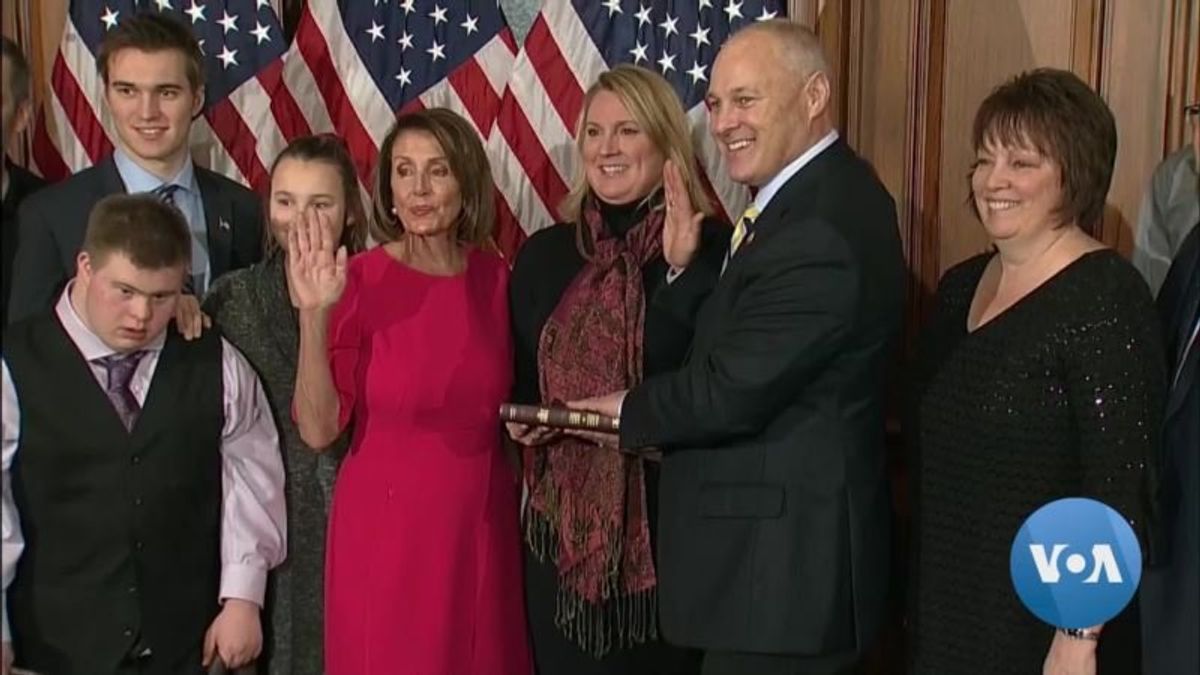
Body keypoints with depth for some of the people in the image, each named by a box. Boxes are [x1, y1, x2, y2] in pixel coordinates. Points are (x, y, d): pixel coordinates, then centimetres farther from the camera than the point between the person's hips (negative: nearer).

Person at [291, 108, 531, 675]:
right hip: (387, 526, -3)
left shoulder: (495, 278, 2)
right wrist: (314, 314, -24)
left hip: (483, 527, 4)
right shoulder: (359, 281, -9)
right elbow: (318, 429, -15)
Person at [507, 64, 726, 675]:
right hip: (563, 522, 4)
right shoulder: (544, 253, 7)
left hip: (667, 523, -3)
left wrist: (682, 268, -23)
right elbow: (516, 380, 15)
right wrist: (520, 418, -5)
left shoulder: (713, 248, -7)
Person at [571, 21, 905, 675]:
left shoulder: (821, 232, -23)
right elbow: (717, 341, 13)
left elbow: (730, 391, -21)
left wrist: (627, 410, -5)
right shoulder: (823, 193, 10)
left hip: (779, 567, -10)